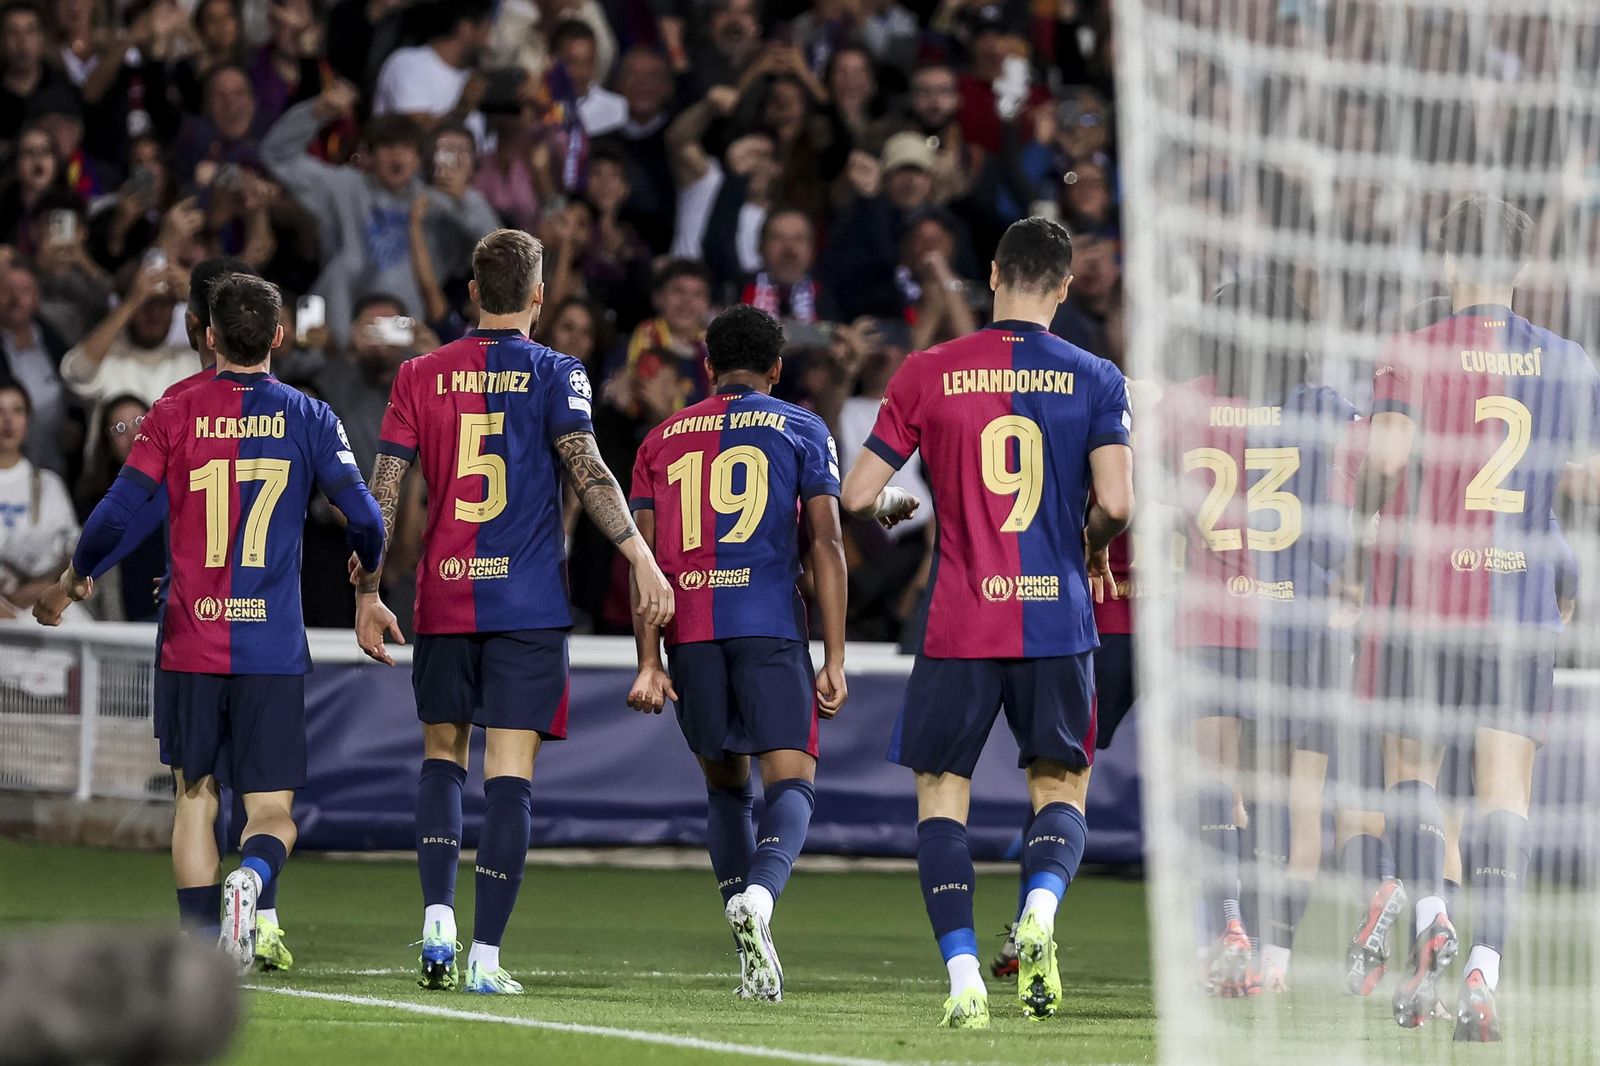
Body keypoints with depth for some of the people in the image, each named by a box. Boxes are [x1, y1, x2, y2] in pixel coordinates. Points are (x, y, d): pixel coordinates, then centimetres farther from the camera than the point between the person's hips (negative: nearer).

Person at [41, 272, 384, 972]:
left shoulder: (175, 415, 1)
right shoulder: (308, 418, 1)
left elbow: (118, 512, -4)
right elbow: (364, 519, -3)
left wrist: (77, 572, 15)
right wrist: (369, 563, 20)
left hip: (192, 643, 1)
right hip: (274, 646, -1)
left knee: (195, 800, 13)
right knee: (272, 813, 3)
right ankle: (252, 877, -29)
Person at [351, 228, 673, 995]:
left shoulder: (421, 376, 7)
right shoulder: (553, 373, -1)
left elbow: (383, 491, 4)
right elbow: (586, 469, -14)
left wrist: (367, 594, 10)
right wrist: (642, 557, -16)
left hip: (444, 598, 2)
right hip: (528, 604, -2)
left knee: (443, 754, 18)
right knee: (509, 774, -2)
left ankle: (437, 919, 1)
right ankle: (486, 956, -6)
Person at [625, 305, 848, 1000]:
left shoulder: (662, 440, 18)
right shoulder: (802, 431, 10)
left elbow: (643, 556, 9)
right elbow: (826, 543, 0)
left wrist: (648, 664, 6)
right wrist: (835, 660, -1)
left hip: (688, 631, 3)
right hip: (771, 625, -3)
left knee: (725, 786, 17)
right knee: (790, 782, -4)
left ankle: (747, 931, 3)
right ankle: (759, 896, -33)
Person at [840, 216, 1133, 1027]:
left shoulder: (927, 373, 0)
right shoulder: (1094, 380, -1)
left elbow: (856, 494, 0)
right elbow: (1115, 503, -10)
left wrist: (891, 507, 24)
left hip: (959, 624, 0)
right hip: (1057, 618, 0)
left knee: (941, 794, 10)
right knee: (1060, 789, 14)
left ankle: (963, 976, -5)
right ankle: (1040, 908, -17)